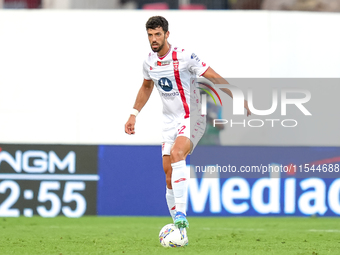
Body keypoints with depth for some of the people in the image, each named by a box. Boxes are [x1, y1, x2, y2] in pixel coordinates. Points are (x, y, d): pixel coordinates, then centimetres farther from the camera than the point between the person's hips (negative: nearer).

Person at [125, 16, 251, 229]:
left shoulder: (184, 56, -16)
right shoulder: (149, 61, 2)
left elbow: (214, 77, -13)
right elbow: (146, 87, 24)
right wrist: (134, 114, 20)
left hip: (192, 119, -6)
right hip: (170, 122, 6)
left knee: (176, 153, -31)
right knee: (169, 173, 2)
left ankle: (181, 214, -36)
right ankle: (178, 226, 12)